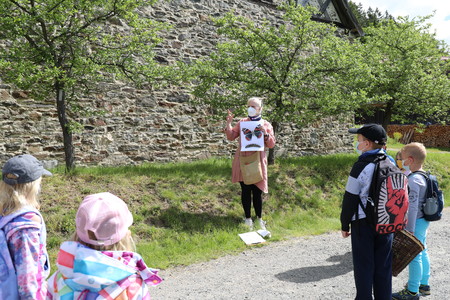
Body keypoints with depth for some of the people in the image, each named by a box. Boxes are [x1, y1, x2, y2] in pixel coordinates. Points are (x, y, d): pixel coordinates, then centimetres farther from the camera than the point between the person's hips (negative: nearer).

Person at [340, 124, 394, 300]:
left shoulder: (362, 166, -16)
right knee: (384, 267, 14)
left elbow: (350, 199, -13)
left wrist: (345, 225, -2)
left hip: (363, 224, -6)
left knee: (364, 267, 6)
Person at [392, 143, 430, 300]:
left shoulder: (413, 180, -23)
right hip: (424, 221, 10)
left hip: (416, 222, -10)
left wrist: (410, 229, -21)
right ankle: (424, 284, 35)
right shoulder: (424, 177, 8)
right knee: (422, 253, 20)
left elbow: (412, 206, -24)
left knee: (414, 256, 0)